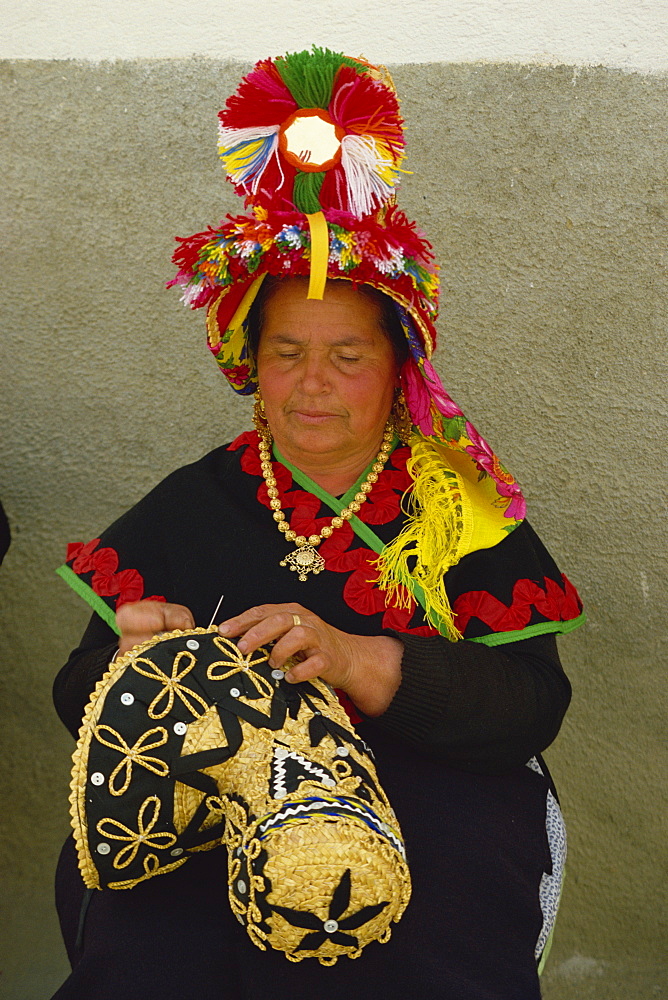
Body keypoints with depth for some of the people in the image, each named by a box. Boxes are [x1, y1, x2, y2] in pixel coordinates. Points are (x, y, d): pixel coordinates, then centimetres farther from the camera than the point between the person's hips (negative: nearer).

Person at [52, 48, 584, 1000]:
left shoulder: (460, 505, 4)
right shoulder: (190, 505, 10)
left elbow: (533, 702, -9)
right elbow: (79, 698, 7)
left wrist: (358, 661, -24)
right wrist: (129, 668, -18)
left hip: (433, 797, 0)